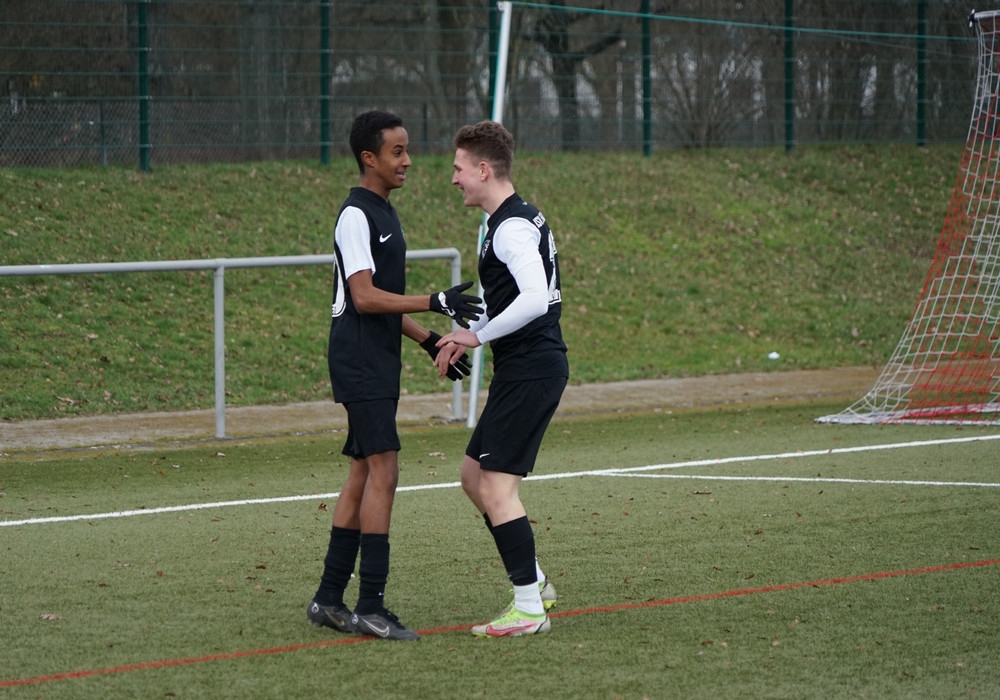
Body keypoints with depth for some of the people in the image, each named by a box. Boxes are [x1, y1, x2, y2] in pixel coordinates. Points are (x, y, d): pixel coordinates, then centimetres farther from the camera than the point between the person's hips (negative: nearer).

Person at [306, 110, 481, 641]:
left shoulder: (382, 214, 18)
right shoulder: (356, 215, -13)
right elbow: (364, 298, -21)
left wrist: (429, 341, 21)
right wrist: (436, 303, -24)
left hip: (377, 363, 10)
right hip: (359, 363, -10)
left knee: (363, 474, 10)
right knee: (382, 471, -14)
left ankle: (329, 598, 15)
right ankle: (370, 606, -15)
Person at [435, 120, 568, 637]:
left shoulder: (512, 227, -16)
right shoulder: (520, 218, 16)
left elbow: (535, 299, -29)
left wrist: (477, 336, -19)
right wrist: (465, 337, 16)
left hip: (530, 370, -11)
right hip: (525, 367, 11)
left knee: (496, 487, -9)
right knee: (474, 475, 16)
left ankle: (529, 609, -5)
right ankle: (533, 582, 22)